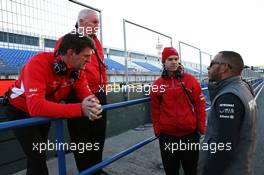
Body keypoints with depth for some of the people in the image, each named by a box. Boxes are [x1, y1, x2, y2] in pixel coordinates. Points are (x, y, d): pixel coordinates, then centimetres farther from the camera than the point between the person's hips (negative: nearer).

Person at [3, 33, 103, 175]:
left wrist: (93, 106, -44)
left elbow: (87, 95, -19)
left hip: (45, 111, 6)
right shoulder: (39, 63, -37)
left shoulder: (77, 69, -17)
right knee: (37, 156, -10)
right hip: (20, 110, -6)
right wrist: (80, 109, -53)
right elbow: (36, 106, -47)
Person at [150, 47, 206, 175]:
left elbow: (200, 104, -1)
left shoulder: (190, 80, -3)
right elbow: (155, 110, 5)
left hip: (190, 133, 0)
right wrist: (157, 130, 3)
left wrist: (201, 127, -2)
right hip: (167, 135, 1)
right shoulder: (157, 84, 0)